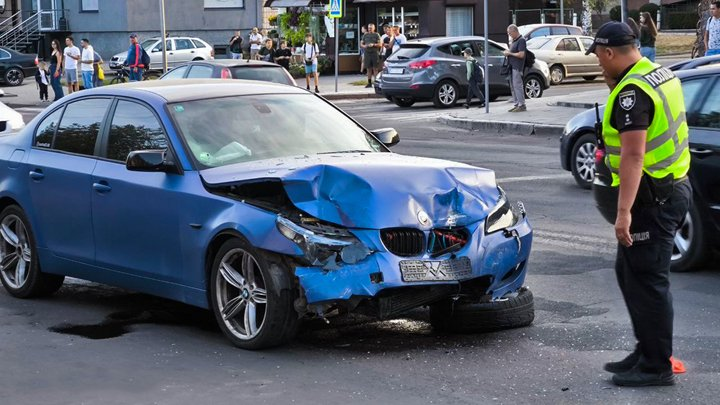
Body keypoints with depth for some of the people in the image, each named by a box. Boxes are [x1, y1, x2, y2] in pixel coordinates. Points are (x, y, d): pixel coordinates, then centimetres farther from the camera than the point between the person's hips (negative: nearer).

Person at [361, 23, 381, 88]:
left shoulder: (376, 35, 3)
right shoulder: (365, 35, 16)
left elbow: (380, 44, -3)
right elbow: (361, 44, 17)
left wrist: (373, 45, -17)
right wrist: (364, 46, -5)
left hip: (375, 53, -4)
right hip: (367, 53, 4)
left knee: (375, 68, -5)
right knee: (369, 68, 5)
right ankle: (369, 83, 8)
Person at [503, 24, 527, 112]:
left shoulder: (521, 40, -11)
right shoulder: (514, 41, 19)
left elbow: (521, 55, -19)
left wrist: (509, 53, -13)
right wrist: (507, 52, 10)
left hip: (517, 67, -10)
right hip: (512, 66, 10)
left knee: (517, 86, -11)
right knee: (513, 86, 10)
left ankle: (522, 105, -9)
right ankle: (517, 104, 15)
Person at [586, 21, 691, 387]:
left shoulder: (632, 92, -19)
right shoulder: (661, 74, 11)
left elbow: (634, 155, -25)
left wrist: (624, 212, -28)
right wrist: (614, 83, 14)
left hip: (652, 198, -10)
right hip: (673, 188, 10)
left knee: (646, 279, -4)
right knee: (629, 271, 18)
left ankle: (656, 367, 2)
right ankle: (647, 352, 26)